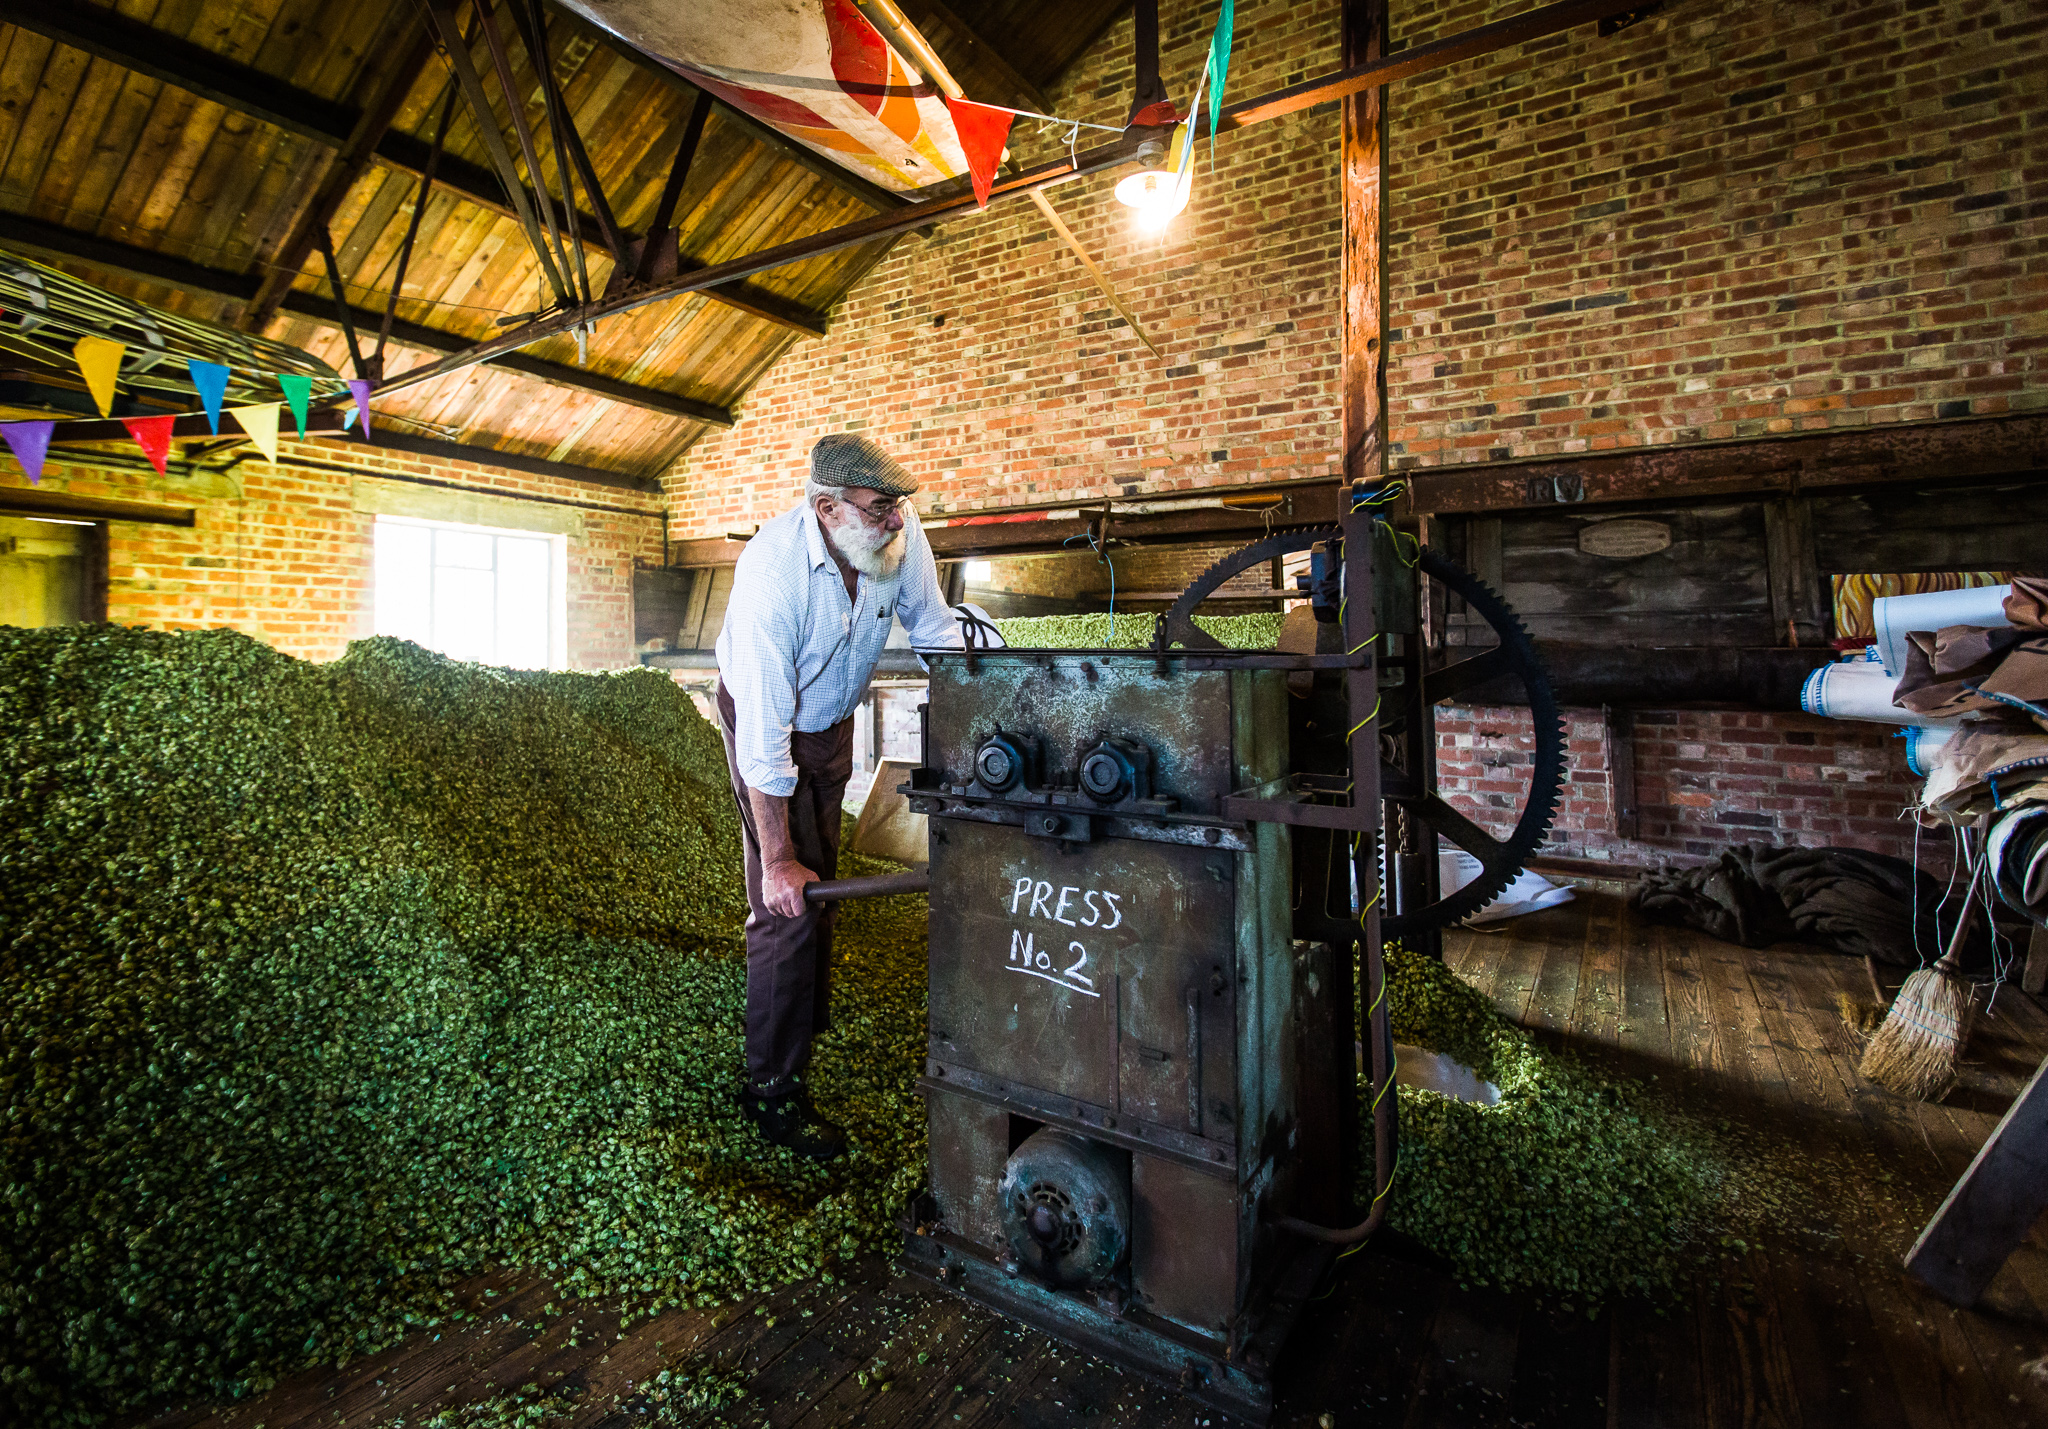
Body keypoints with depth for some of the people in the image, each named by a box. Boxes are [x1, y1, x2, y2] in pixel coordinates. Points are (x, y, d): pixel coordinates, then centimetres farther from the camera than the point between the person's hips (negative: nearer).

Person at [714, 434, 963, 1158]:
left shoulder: (901, 535, -23)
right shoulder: (774, 569, -38)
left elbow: (936, 633, -7)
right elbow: (765, 732, -36)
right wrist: (778, 860, -33)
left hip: (833, 715, 6)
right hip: (768, 718, -6)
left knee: (820, 881, 22)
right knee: (788, 901, -11)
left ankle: (806, 1022, 48)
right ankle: (772, 1089, 6)